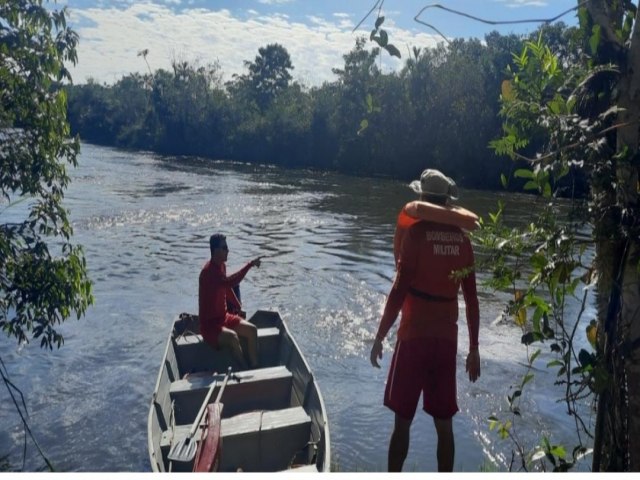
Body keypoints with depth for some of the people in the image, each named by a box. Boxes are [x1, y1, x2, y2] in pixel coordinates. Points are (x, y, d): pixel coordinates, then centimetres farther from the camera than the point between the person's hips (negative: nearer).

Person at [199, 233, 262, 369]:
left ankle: (254, 367, 0)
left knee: (252, 329, -5)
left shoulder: (222, 265, 4)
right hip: (209, 324, -9)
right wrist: (250, 265, -38)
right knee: (232, 337, -32)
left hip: (224, 317, 9)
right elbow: (230, 282, -41)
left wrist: (238, 306, 18)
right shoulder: (209, 271, -25)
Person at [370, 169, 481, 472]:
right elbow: (471, 299, 6)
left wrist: (379, 337, -7)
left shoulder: (416, 231, -9)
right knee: (444, 423, 13)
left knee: (402, 421, 7)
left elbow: (400, 289, -14)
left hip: (414, 336, -4)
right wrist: (473, 348, 14)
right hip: (447, 338, 4)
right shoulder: (462, 239, 5)